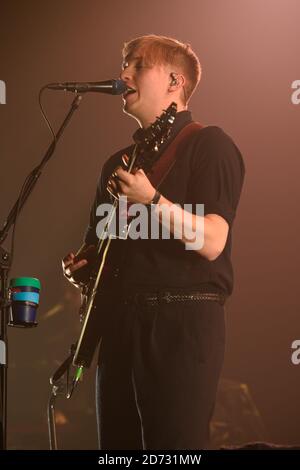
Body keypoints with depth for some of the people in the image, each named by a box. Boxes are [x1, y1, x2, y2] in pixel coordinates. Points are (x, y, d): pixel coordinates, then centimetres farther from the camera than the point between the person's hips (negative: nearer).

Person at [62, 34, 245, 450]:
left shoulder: (209, 145, -3)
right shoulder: (120, 161, 20)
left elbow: (211, 242, -15)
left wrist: (152, 200, -28)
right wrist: (81, 265, 6)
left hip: (182, 321, -7)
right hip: (117, 322, 8)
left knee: (176, 446, -8)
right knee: (116, 443, 9)